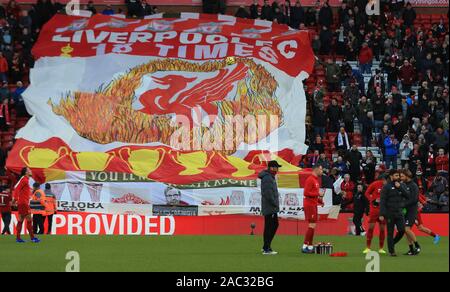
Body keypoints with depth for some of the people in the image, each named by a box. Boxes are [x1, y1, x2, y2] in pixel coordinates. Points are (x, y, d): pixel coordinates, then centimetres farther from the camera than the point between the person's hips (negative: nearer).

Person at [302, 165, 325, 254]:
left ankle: (310, 246, 12)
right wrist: (318, 194, -19)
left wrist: (320, 200, 12)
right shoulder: (310, 179, -13)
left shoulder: (316, 180, 16)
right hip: (309, 205, -10)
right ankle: (305, 246, -10)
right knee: (312, 225, -11)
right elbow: (306, 193, -21)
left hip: (313, 205, 10)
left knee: (313, 226, 10)